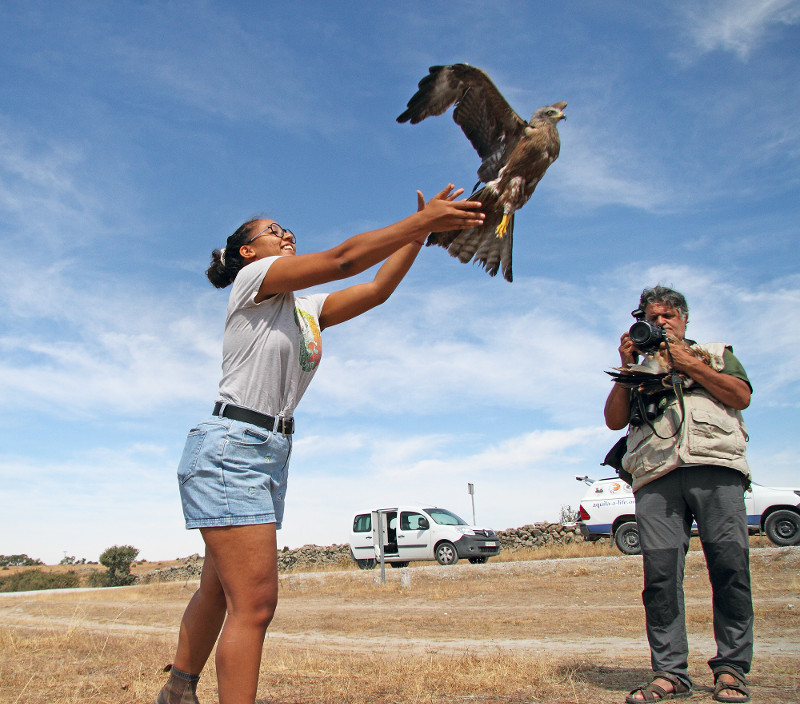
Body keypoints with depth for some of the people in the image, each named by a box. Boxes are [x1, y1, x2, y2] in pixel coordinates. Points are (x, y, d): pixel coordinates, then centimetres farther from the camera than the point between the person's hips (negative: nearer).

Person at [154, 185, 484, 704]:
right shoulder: (252, 279, -3)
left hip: (271, 456, 8)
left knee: (220, 591, 17)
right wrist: (421, 221, -13)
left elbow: (376, 288, 10)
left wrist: (422, 230, 4)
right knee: (255, 602, -12)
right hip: (228, 450, -8)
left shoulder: (307, 308, 18)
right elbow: (342, 258, -13)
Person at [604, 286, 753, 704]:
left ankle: (731, 669, 3)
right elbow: (614, 420, 14)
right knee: (660, 572, -7)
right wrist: (627, 367, 7)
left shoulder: (716, 353, 25)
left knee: (730, 566, -8)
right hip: (657, 476, 1)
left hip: (715, 467, -1)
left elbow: (741, 396, 8)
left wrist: (689, 365, 3)